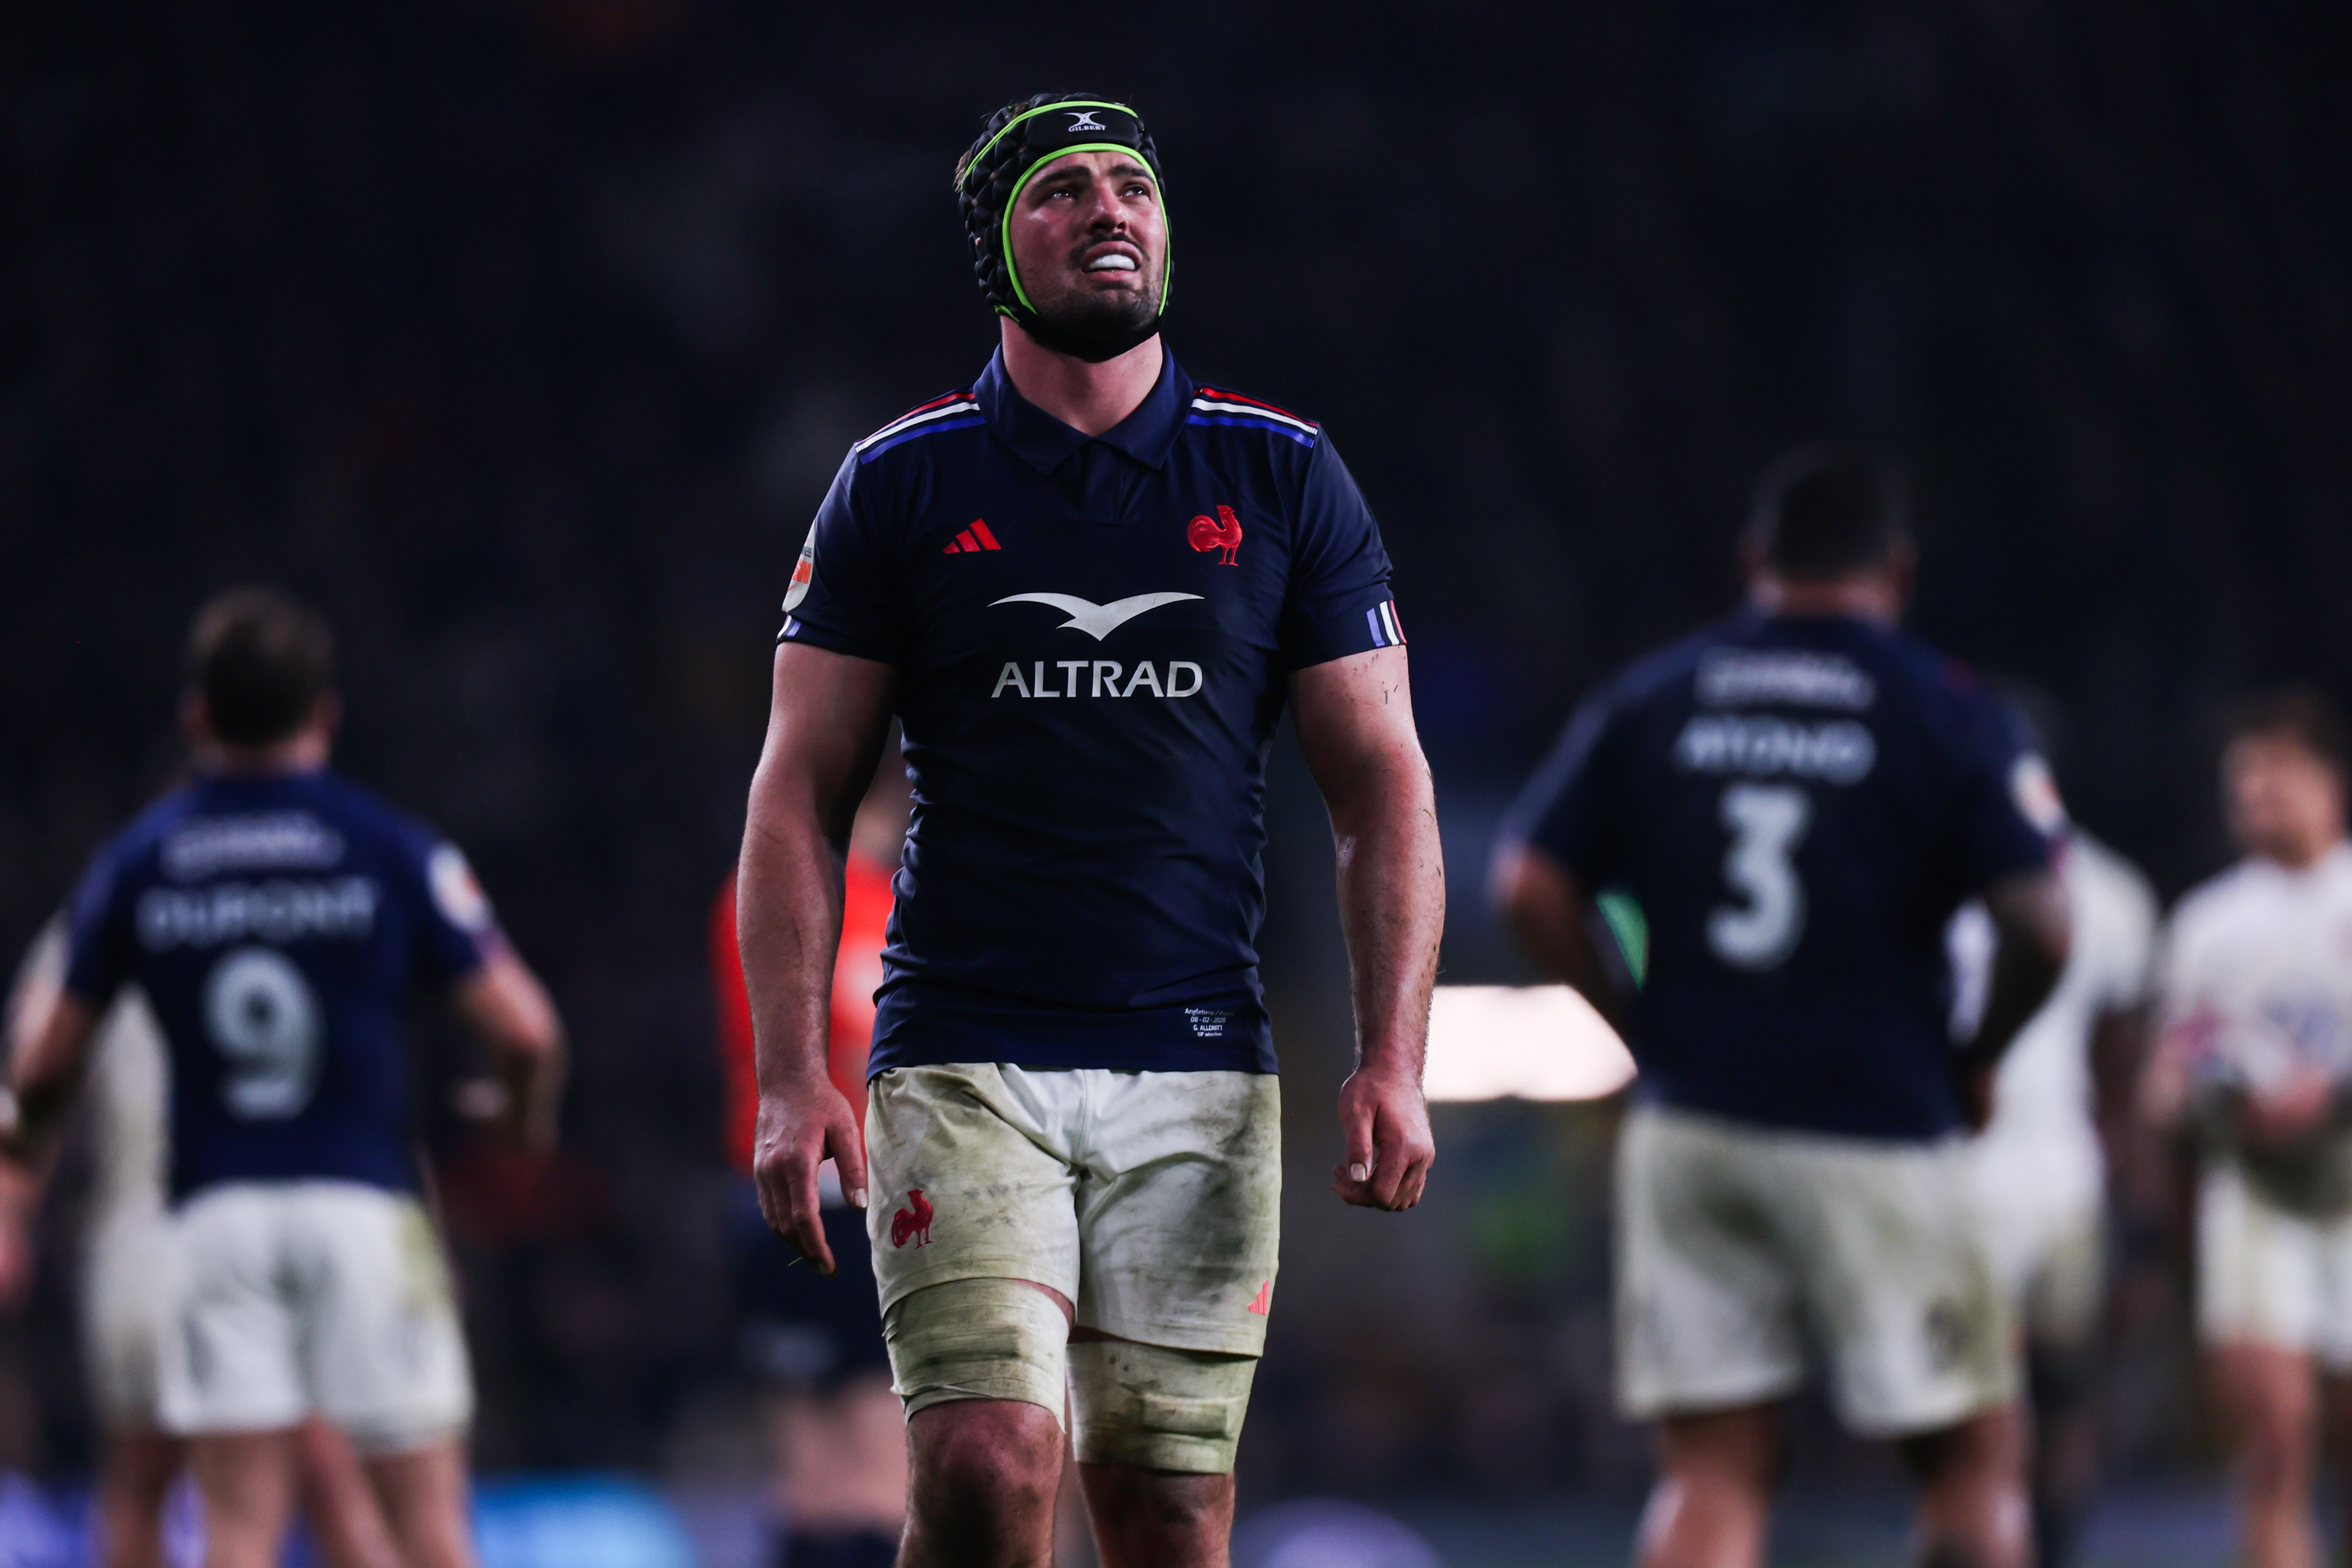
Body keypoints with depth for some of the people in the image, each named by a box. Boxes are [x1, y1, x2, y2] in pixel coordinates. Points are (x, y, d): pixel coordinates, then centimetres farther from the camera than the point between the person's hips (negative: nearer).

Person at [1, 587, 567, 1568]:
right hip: (362, 1203, -1)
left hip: (216, 1214, 1)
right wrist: (529, 1117, 17)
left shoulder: (135, 863, 5)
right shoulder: (394, 852, -1)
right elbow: (525, 1031, -5)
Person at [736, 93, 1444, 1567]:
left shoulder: (1284, 477, 7)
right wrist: (791, 1078, -6)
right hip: (965, 1060, -1)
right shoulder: (901, 484, 4)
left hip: (1200, 1071, 2)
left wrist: (1395, 1060, -4)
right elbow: (801, 796, 5)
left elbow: (1384, 783, 7)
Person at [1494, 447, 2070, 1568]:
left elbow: (1531, 886, 3)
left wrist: (1651, 1032, 12)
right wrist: (1977, 1059, 7)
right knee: (1971, 1454, 9)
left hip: (1687, 1132, 3)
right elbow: (2039, 926, -10)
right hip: (1877, 1136, -3)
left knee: (1711, 1472, 5)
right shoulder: (1948, 716, -3)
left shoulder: (1649, 701, 8)